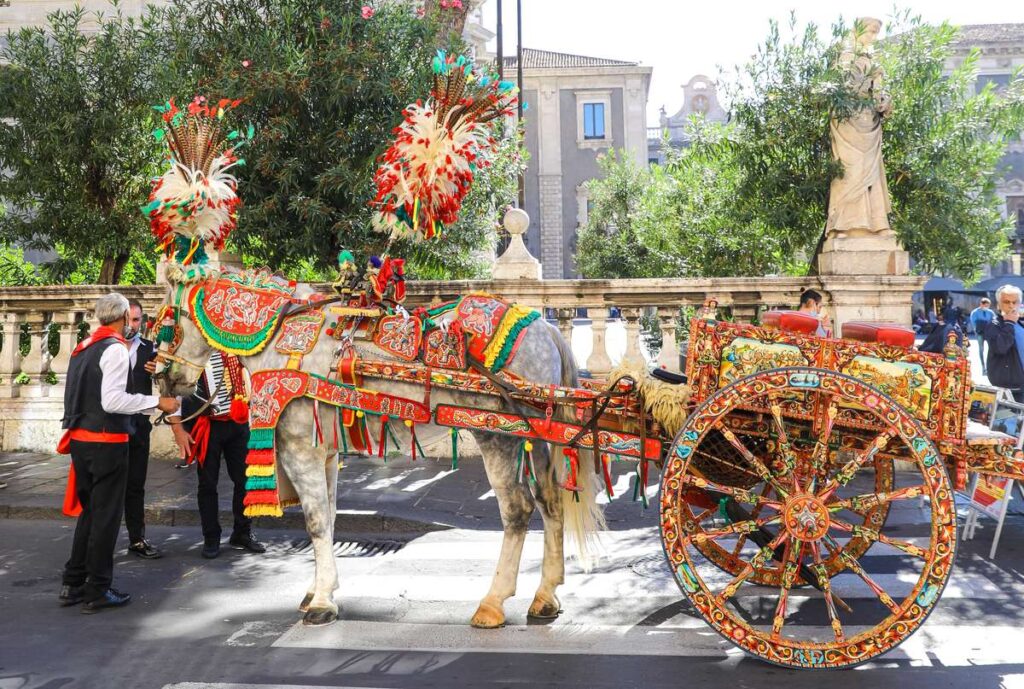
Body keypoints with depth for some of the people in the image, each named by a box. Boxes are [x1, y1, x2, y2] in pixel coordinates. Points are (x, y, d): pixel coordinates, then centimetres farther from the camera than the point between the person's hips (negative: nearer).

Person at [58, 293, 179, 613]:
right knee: (107, 514, 2)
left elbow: (80, 395, 18)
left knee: (89, 510, 18)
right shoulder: (116, 349, -13)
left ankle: (72, 585, 23)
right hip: (106, 440, -8)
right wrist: (157, 402, -18)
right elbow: (112, 400, -22)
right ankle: (97, 591, 9)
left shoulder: (83, 348, 12)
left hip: (79, 438, 8)